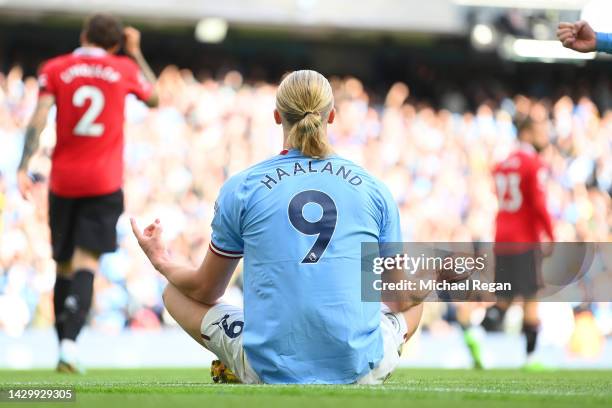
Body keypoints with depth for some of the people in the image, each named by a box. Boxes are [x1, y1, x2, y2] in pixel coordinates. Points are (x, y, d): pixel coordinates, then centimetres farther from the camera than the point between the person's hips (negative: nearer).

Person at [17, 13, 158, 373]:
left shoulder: (55, 70, 2)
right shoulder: (125, 70, 5)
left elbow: (38, 121, -8)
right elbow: (154, 97, 26)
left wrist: (23, 168, -9)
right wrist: (137, 54, 33)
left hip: (63, 180, 1)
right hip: (105, 181, -1)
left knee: (64, 265, 14)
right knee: (86, 262, -9)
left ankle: (64, 342, 15)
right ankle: (70, 342, -26)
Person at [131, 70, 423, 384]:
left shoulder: (241, 188, 1)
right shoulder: (373, 189, 4)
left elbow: (206, 290, 11)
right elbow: (403, 298, 12)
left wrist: (162, 263, 34)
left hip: (270, 370, 0)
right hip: (359, 370, 0)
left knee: (175, 293, 21)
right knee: (416, 302, 31)